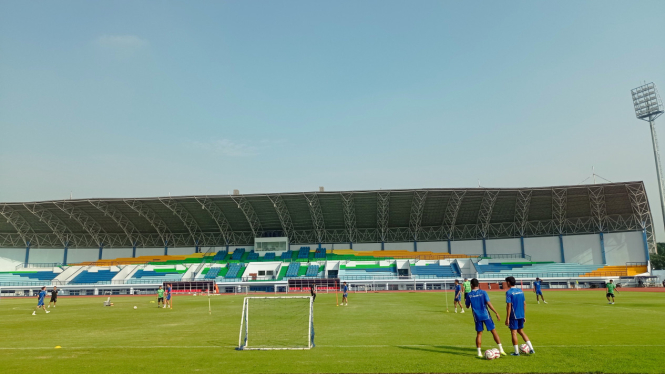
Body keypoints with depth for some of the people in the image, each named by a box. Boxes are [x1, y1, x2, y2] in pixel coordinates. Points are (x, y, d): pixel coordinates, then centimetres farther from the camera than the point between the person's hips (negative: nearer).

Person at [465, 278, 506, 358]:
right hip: (485, 315, -1)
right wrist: (496, 313, -8)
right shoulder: (483, 292, -5)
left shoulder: (469, 295, -1)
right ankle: (501, 349, 3)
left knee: (479, 333, 10)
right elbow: (489, 304, -11)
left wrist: (465, 300, 27)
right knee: (494, 331, 6)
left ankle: (479, 352, 8)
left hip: (477, 317, 2)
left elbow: (467, 306, 10)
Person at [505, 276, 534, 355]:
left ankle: (516, 352, 9)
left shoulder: (509, 292, -13)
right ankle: (531, 349, 13)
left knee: (513, 332, 4)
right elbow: (524, 303, 11)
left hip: (514, 315, -7)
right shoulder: (520, 291, 8)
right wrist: (524, 316, 18)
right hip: (521, 315, 7)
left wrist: (507, 318, -13)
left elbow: (509, 305, -17)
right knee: (521, 331, 19)